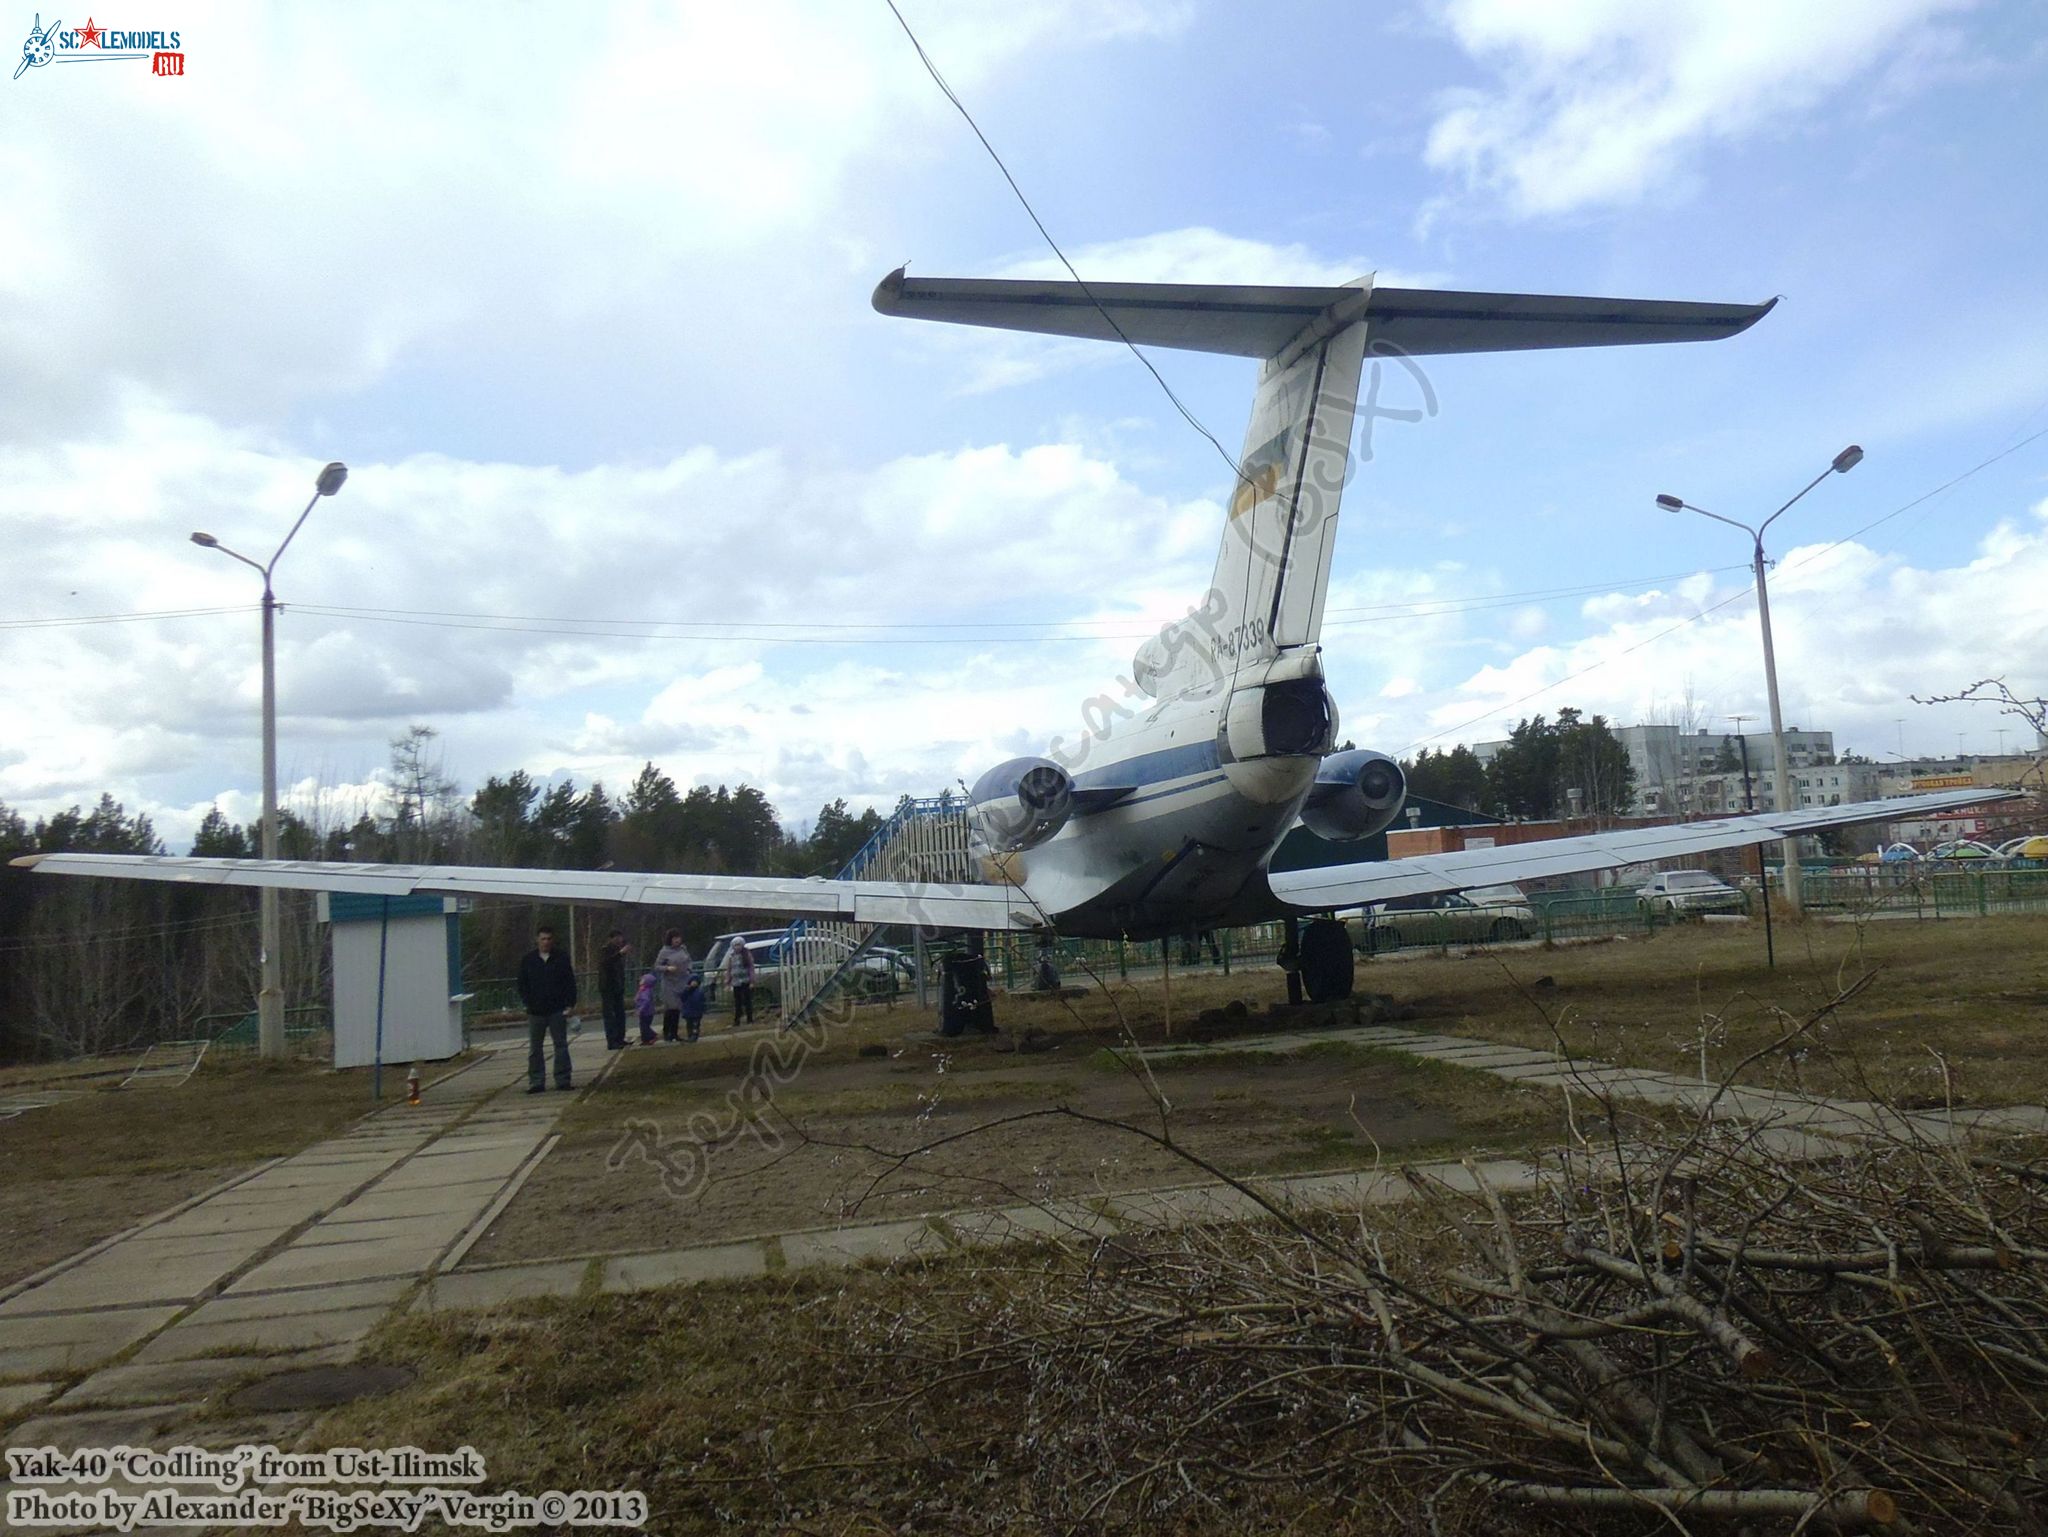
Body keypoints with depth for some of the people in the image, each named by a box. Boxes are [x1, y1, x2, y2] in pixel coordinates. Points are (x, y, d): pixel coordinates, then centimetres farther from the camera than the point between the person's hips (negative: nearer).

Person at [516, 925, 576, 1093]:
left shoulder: (561, 959, 3)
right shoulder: (528, 960, 5)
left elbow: (570, 983, 4)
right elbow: (522, 985, 9)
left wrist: (569, 1005, -5)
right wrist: (528, 1003, -3)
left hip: (558, 1011, -1)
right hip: (536, 1012, 1)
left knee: (561, 1046, 2)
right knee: (534, 1049, 4)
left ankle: (562, 1080, 8)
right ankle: (536, 1082, 10)